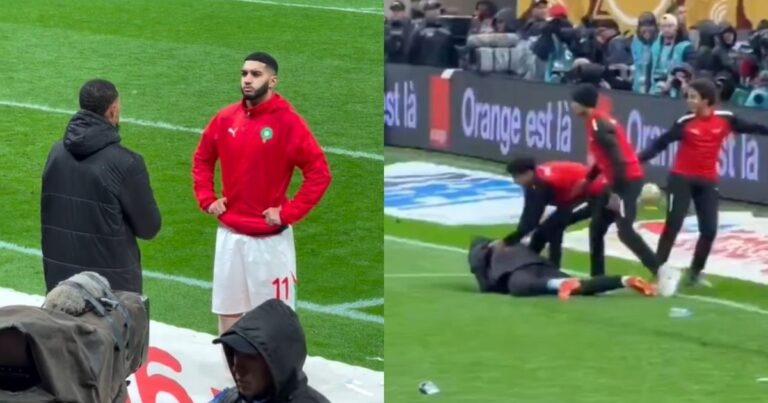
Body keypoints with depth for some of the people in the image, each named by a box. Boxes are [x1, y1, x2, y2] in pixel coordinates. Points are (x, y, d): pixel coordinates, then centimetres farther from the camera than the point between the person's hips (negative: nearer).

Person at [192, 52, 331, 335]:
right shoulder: (225, 118, 4)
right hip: (229, 235, 5)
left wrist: (289, 213, -16)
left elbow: (319, 173, -14)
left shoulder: (288, 122, -12)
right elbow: (202, 160, 19)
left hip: (271, 238, -5)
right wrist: (207, 199, 7)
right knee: (227, 314, 12)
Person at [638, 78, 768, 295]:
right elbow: (661, 142, -11)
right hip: (682, 178, -3)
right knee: (672, 226, -8)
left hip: (707, 181, 3)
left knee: (709, 230, 1)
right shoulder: (685, 122, -9)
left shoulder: (725, 119, -3)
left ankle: (695, 273, 19)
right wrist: (639, 159, -22)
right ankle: (657, 271, -2)